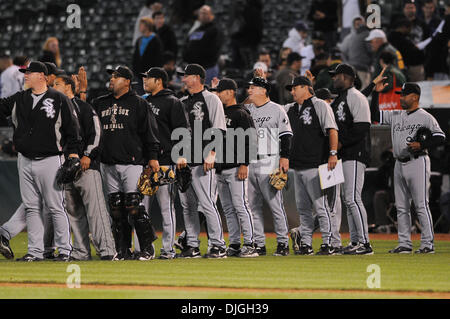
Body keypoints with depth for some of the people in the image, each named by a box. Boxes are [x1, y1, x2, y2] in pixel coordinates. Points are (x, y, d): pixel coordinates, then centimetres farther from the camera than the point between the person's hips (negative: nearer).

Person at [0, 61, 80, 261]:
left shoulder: (59, 100, -2)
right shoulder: (18, 100, 13)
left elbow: (72, 128, -1)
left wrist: (72, 153, -8)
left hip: (49, 160, -5)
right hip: (25, 161, 6)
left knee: (56, 207, -5)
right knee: (31, 208, 7)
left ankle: (64, 250, 1)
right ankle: (35, 251, 10)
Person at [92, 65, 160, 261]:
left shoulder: (138, 103, 3)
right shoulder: (100, 104, 17)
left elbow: (149, 132, 0)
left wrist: (152, 157, -8)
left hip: (131, 162, -5)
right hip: (108, 164, 5)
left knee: (133, 205, -12)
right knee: (116, 208, 4)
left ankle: (147, 248, -6)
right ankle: (122, 250, 8)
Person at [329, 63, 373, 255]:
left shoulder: (356, 97, -9)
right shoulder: (338, 100, 21)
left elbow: (362, 128, -18)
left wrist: (341, 143, -18)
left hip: (355, 154, -10)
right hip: (343, 156, 10)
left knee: (352, 198, -14)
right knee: (348, 199, 10)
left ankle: (365, 243, -15)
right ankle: (355, 241, 13)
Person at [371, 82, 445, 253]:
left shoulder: (425, 117, -3)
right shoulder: (396, 116, 16)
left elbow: (440, 137, -7)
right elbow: (375, 114, 15)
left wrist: (421, 145, -18)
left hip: (417, 162, -7)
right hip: (400, 164, 7)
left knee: (421, 205, -10)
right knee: (401, 207, 7)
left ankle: (428, 244, -8)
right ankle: (404, 244, 11)